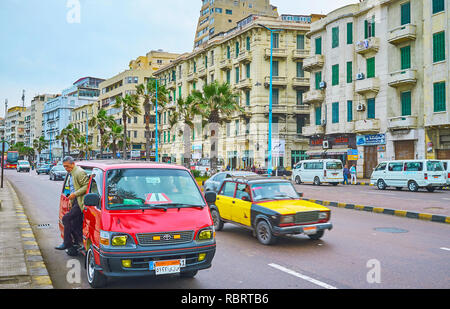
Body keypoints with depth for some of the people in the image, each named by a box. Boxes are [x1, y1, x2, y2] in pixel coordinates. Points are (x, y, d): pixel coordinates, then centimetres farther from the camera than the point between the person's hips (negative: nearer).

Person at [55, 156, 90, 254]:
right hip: (75, 202, 10)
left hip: (80, 202, -10)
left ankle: (67, 243, -4)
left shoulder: (79, 172, -12)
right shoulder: (71, 174, 20)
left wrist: (75, 194, -20)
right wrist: (71, 198, 17)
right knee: (75, 225, 9)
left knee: (66, 218, -13)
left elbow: (87, 186, -20)